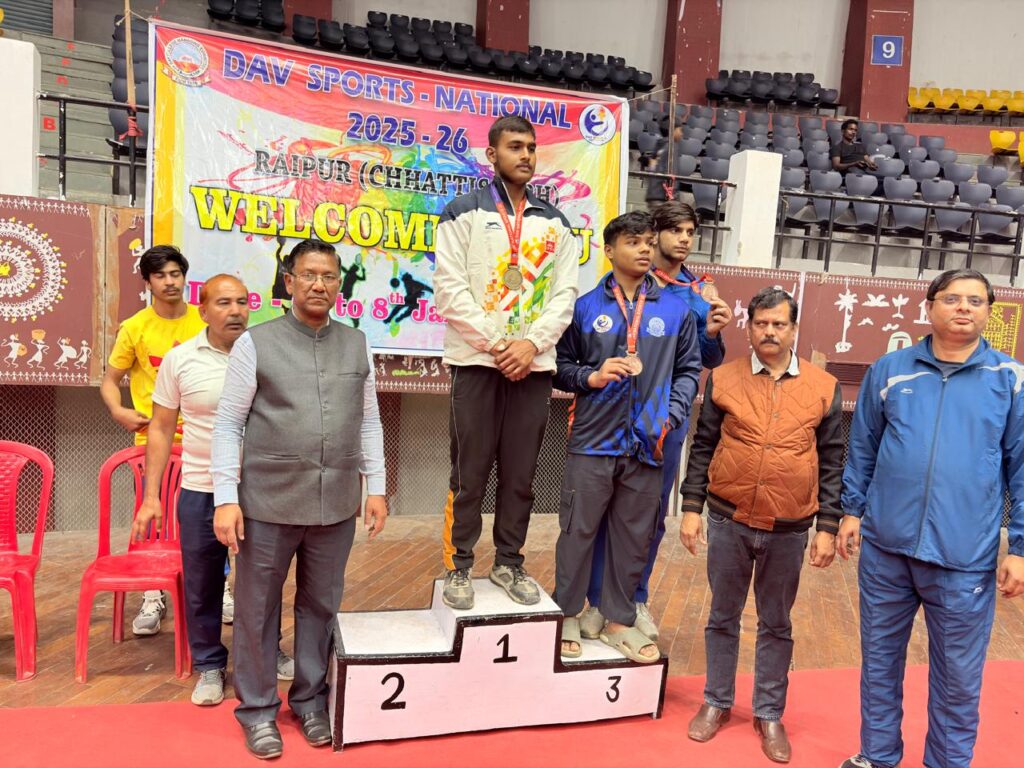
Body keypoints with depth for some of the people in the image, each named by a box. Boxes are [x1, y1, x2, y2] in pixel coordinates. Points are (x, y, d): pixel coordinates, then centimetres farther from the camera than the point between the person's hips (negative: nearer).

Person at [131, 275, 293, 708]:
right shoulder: (180, 359, -2)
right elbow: (161, 429, 3)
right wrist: (151, 495, 0)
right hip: (200, 491, 0)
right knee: (201, 584, 10)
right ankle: (209, 665, 29)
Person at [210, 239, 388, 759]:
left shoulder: (357, 345, 8)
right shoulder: (256, 343, -2)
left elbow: (369, 421, 12)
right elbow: (228, 424, -2)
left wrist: (376, 488, 8)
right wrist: (226, 499, -8)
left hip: (336, 506, 3)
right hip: (268, 503, -2)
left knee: (320, 606, 14)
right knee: (257, 608, 10)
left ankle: (310, 701, 33)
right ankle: (258, 709, 29)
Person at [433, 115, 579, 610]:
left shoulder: (555, 223, 14)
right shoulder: (464, 212, 3)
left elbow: (564, 293, 7)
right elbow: (449, 287, -6)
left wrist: (531, 343, -9)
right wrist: (497, 345, -12)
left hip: (534, 364, 3)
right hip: (476, 361, -3)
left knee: (520, 473, 8)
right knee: (469, 472, 2)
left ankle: (509, 562, 22)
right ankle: (458, 566, 15)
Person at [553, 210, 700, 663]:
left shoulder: (677, 310, 7)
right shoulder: (585, 307, 3)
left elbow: (688, 370, 10)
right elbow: (561, 366, 7)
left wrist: (671, 416, -3)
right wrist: (593, 376, -11)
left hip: (647, 446, 2)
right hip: (593, 442, -1)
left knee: (634, 537, 11)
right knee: (578, 531, 6)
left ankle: (619, 620, 27)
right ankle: (567, 615, 24)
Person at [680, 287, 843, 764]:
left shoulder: (824, 387, -1)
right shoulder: (723, 379, -2)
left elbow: (831, 463, 2)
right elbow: (703, 448, 3)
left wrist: (827, 527, -1)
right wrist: (691, 508, -1)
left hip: (790, 530, 0)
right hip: (728, 522, 0)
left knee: (776, 625, 14)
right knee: (723, 616, 14)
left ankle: (769, 714, 31)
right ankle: (716, 703, 32)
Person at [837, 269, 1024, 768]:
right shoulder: (889, 369, 3)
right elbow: (863, 448, 10)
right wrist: (853, 509, 8)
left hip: (965, 557, -1)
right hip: (885, 545, 2)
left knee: (957, 675, 12)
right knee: (880, 657, 16)